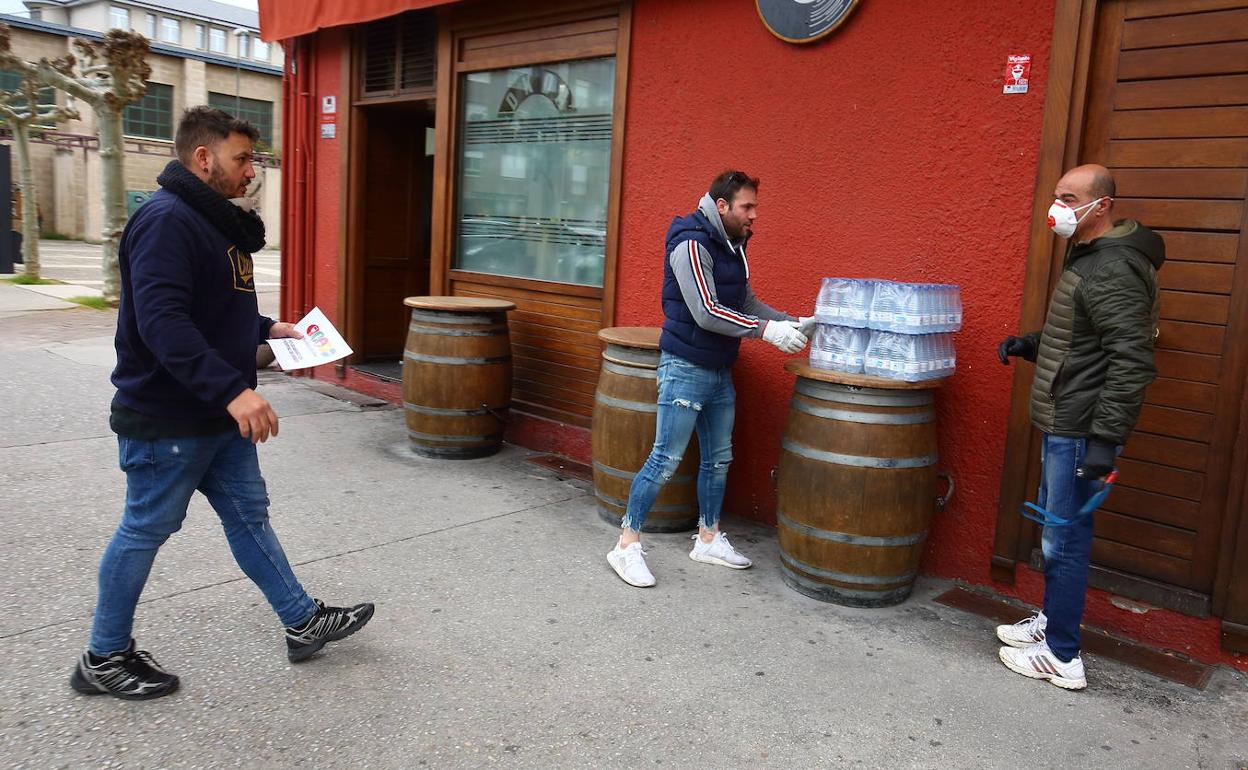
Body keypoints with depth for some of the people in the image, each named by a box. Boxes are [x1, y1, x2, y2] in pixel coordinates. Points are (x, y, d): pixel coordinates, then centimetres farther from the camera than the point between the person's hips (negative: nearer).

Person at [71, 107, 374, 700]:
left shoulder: (215, 222, 13)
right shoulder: (167, 221, -20)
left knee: (249, 514, 15)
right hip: (165, 421, -10)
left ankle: (303, 623, 27)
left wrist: (267, 329, 13)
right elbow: (161, 322, -30)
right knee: (146, 531, 5)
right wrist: (233, 389, -35)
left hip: (218, 417, 10)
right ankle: (104, 658, 24)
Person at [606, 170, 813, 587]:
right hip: (685, 368, -9)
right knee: (665, 460, -6)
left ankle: (708, 538, 28)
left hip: (720, 371, 9)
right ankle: (627, 545, 5)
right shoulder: (691, 244, -16)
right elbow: (706, 313, -23)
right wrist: (766, 330, -23)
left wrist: (794, 324, 5)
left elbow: (747, 303, 16)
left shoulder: (731, 247, 13)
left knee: (718, 459, 14)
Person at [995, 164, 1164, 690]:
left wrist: (1106, 439, -26)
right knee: (1055, 530, 19)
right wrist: (1032, 346, 11)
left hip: (1080, 431, -10)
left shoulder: (1113, 270, -18)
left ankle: (1061, 656, 9)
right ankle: (1051, 620, 34)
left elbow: (1132, 362, -24)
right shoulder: (1087, 258, 15)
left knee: (1064, 538, -2)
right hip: (1062, 426, 10)